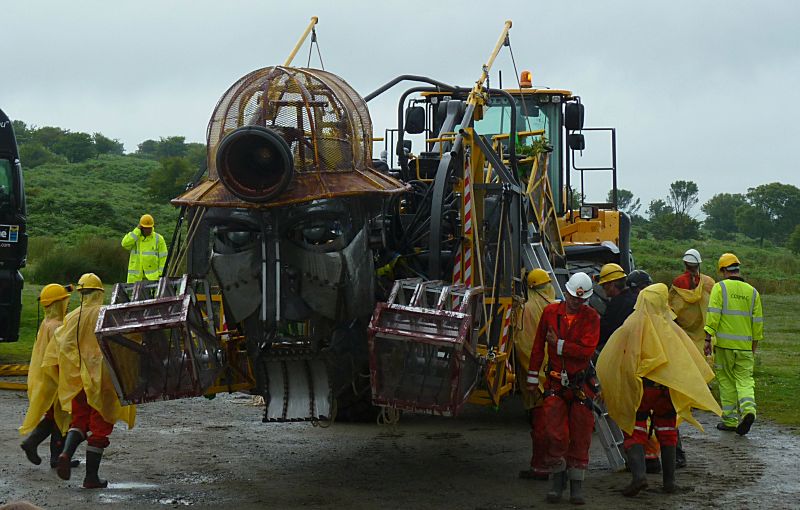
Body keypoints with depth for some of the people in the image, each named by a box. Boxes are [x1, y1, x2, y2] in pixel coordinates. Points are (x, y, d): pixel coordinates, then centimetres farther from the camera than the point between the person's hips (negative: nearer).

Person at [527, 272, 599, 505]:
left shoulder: (591, 316, -3)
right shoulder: (550, 312, 2)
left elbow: (588, 349, -15)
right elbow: (538, 346, 10)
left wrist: (559, 345, -13)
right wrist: (533, 376, 11)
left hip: (580, 383, -1)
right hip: (555, 382, 1)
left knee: (580, 436, 2)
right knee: (556, 434, -5)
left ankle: (577, 486, 13)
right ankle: (558, 480, 12)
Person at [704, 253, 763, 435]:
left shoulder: (720, 288, -2)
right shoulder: (752, 291, 9)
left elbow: (713, 315, -11)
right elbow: (757, 321, 10)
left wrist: (708, 339, -9)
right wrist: (754, 346, 18)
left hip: (724, 344, -2)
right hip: (745, 345, 2)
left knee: (727, 381, 8)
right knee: (744, 379, 7)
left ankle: (730, 420, 10)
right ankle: (748, 409, -19)